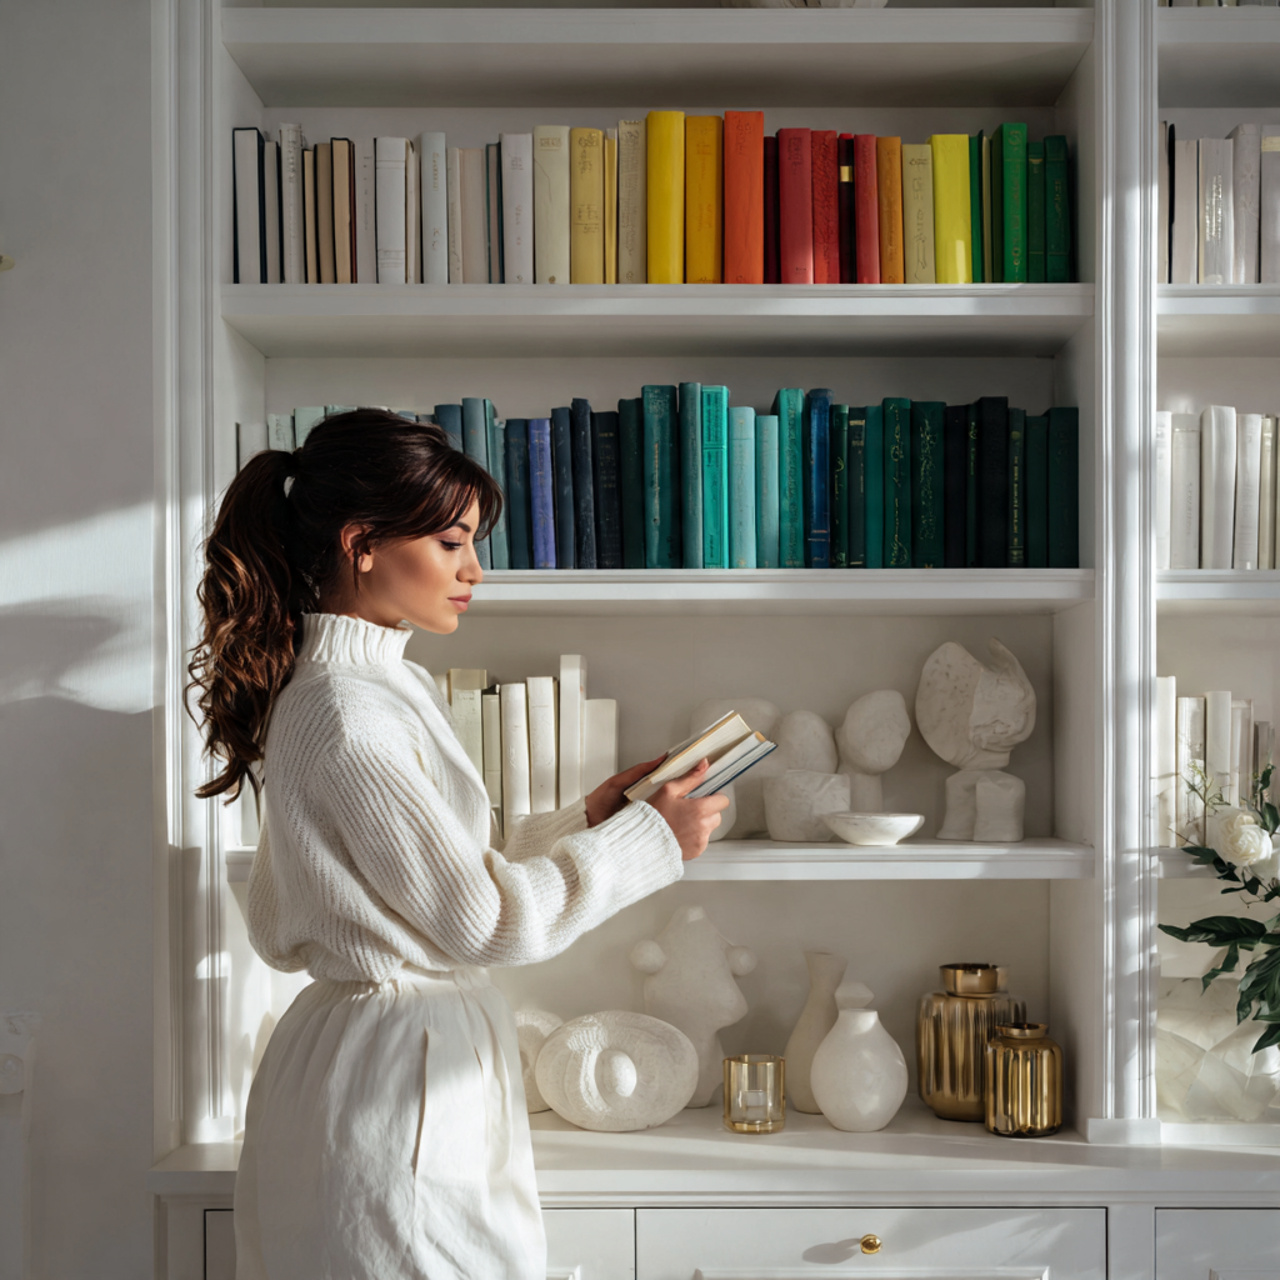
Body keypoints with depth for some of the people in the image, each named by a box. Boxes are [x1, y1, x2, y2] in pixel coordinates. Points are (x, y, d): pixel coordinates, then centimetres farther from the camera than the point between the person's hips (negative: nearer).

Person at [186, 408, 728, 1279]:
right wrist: (651, 840, -10)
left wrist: (582, 819, 9)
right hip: (394, 1083, -10)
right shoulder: (348, 717, -21)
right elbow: (481, 920, -18)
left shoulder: (391, 687, 10)